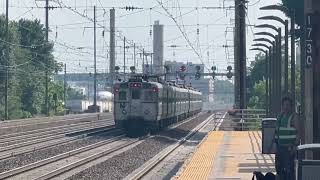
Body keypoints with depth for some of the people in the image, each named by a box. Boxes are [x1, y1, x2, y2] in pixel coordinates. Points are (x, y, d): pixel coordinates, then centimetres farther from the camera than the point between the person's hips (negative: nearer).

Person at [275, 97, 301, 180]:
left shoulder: (294, 117, -5)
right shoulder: (280, 117, 15)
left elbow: (298, 132, -9)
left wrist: (295, 146, -18)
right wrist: (276, 146, 16)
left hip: (289, 147, -7)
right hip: (280, 147, 7)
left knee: (289, 169, -9)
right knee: (279, 168, 10)